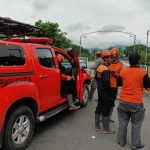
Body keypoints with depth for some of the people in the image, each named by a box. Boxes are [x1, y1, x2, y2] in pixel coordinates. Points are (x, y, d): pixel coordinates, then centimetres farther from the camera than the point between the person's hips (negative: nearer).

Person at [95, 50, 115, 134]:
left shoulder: (100, 67, 8)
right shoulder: (106, 69, -21)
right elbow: (107, 82, -24)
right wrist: (109, 90, -10)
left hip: (100, 91, 10)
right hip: (105, 93, -9)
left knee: (99, 108, 17)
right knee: (106, 110, 0)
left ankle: (97, 126, 28)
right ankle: (106, 129, 9)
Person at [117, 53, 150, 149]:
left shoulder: (123, 72, -2)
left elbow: (119, 83, 12)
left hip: (123, 101, 3)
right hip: (136, 103, -3)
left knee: (123, 123, 16)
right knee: (136, 125, 9)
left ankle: (121, 141, 28)